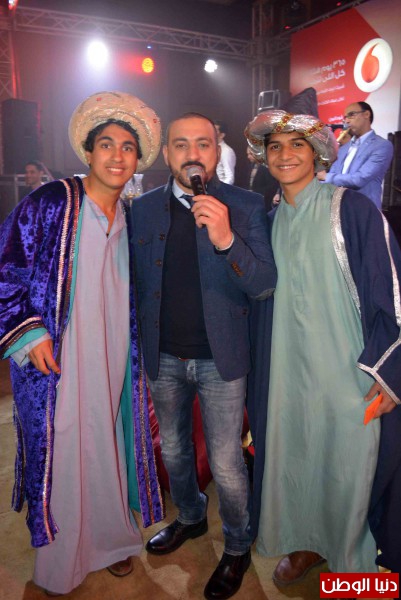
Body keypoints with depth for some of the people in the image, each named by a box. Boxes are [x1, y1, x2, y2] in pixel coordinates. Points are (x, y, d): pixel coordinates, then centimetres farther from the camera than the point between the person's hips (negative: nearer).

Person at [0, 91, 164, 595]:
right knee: (59, 453, 7)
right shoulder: (51, 203, -9)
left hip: (114, 360, 5)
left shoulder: (130, 219, 9)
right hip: (56, 359, -4)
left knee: (108, 446, 16)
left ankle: (109, 539, 40)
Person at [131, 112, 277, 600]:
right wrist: (138, 350, 6)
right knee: (173, 450, 23)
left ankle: (237, 547, 37)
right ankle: (190, 518, 52)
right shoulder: (143, 208, 0)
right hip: (163, 358, 4)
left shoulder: (245, 207, -8)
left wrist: (227, 240, -31)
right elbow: (136, 284, 7)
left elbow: (265, 285, -15)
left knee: (225, 465, 8)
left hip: (220, 359, -3)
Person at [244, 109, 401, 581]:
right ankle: (307, 543, 41)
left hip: (347, 368, -4)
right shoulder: (273, 221, 9)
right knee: (293, 454, 14)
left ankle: (349, 560, 35)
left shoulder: (350, 207, -8)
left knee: (346, 465, 8)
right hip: (289, 366, 5)